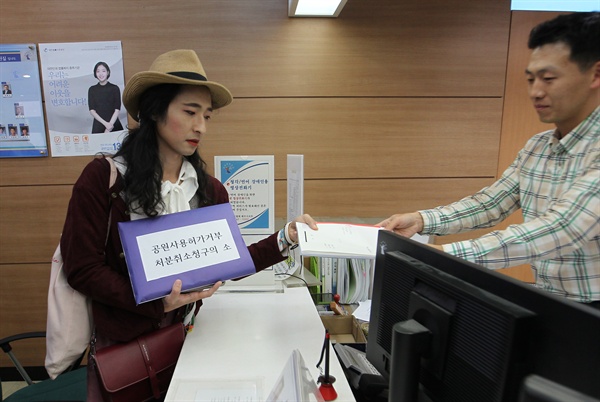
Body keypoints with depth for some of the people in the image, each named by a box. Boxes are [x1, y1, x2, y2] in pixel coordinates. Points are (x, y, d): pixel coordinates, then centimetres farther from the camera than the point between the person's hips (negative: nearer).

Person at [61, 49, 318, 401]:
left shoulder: (210, 190, -3)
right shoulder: (103, 178, -13)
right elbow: (83, 269, -13)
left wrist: (286, 237, -17)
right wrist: (157, 303, -25)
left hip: (187, 338, 3)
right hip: (121, 343, -3)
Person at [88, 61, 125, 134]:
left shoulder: (114, 88, 4)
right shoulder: (92, 90, 8)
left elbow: (117, 110, -3)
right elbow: (92, 110, 1)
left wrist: (109, 126, -13)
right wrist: (105, 123, -13)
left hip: (114, 125, -1)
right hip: (98, 126, 1)